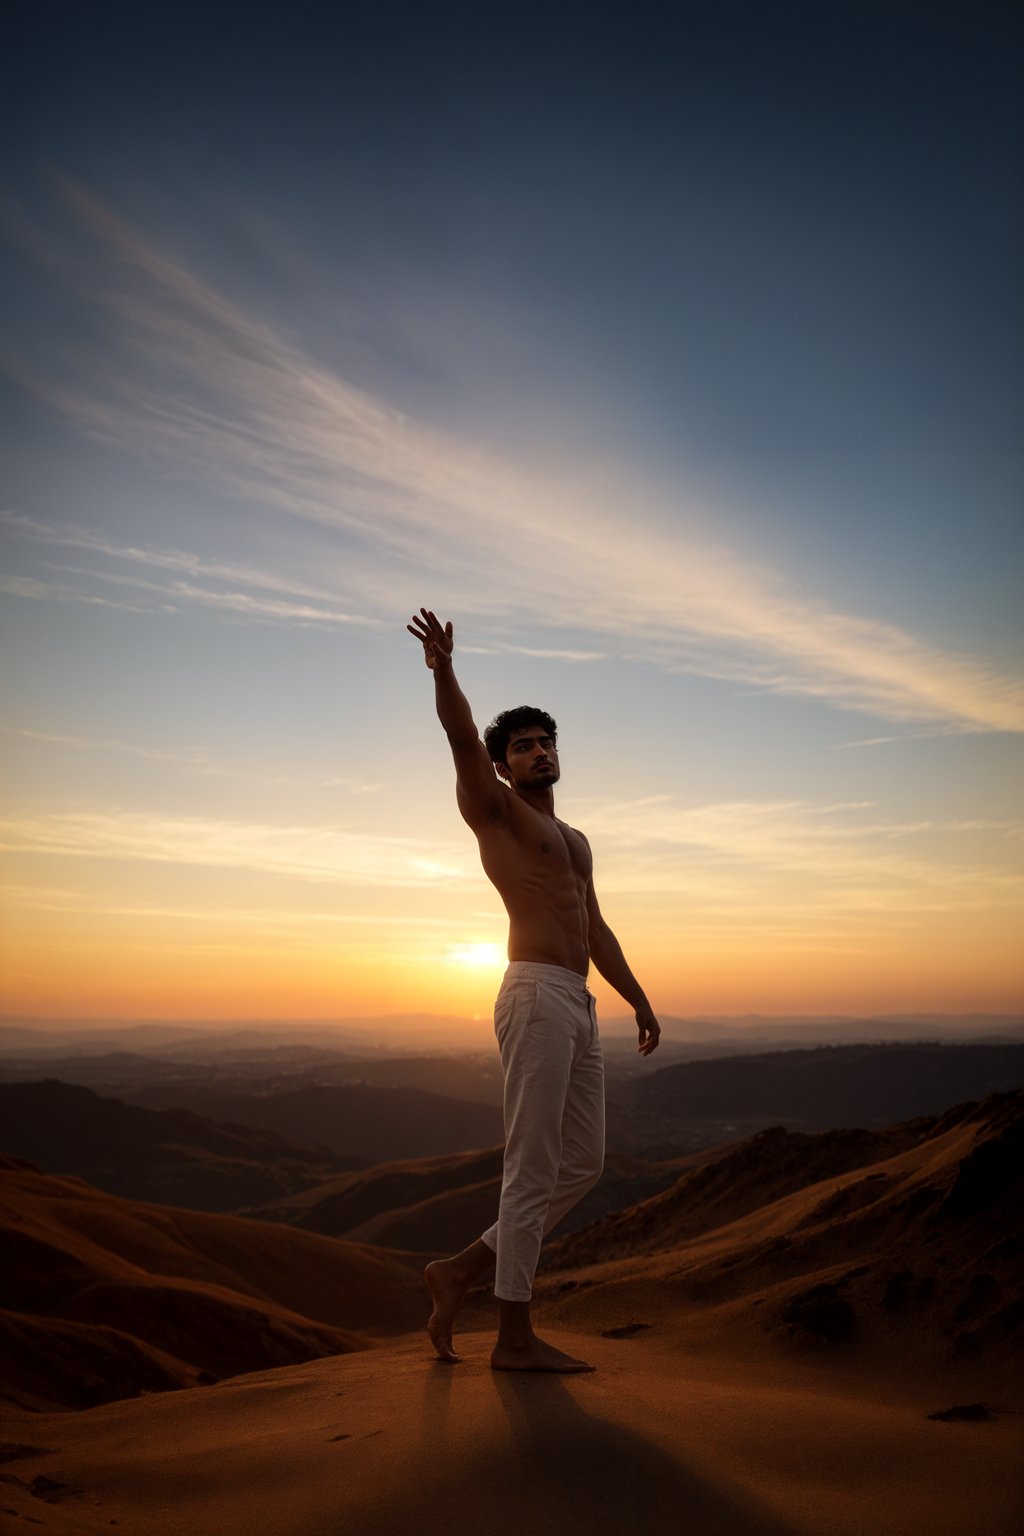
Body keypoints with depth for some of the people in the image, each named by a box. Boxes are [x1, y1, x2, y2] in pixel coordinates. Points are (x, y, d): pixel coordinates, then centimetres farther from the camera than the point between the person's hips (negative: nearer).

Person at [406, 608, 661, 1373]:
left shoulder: (575, 841, 26)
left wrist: (640, 1001, 21)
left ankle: (463, 1269, 20)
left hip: (579, 1005, 8)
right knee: (533, 1170, -3)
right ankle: (515, 1337, 9)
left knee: (583, 1164, 10)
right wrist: (443, 669, -28)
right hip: (537, 995, -8)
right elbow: (464, 741, -13)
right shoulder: (495, 810, 5)